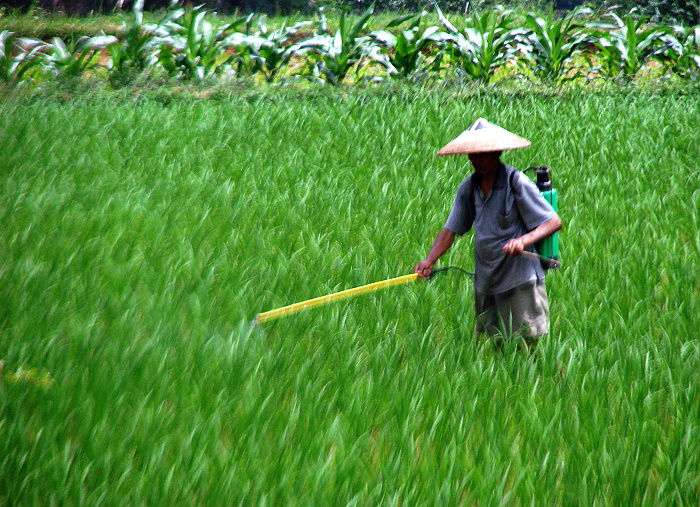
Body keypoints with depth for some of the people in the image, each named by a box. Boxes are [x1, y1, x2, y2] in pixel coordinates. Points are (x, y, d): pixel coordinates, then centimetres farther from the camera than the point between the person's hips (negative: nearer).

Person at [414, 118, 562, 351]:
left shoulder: (516, 182, -12)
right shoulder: (469, 187, 5)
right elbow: (451, 229, 6)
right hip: (485, 281, 6)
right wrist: (430, 260, -10)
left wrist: (524, 240, -28)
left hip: (520, 281, -6)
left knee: (526, 346, -5)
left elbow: (553, 222, -11)